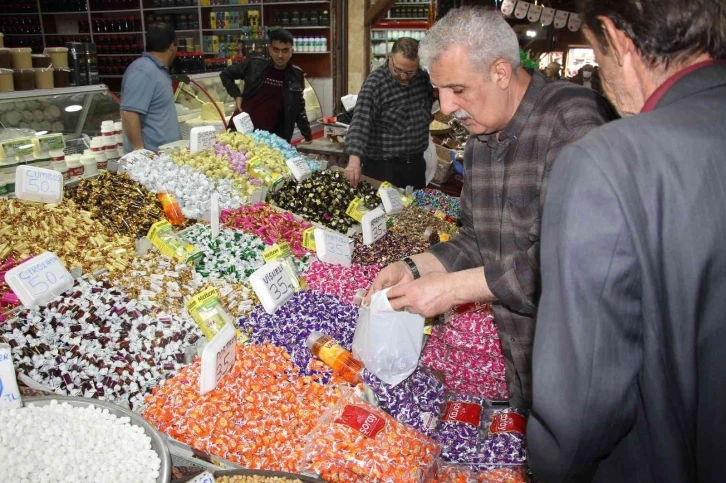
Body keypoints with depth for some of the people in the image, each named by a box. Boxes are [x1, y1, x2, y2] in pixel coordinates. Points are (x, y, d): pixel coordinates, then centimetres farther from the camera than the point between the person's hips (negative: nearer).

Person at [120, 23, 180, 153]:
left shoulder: (157, 69, 14)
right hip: (152, 156, -10)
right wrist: (140, 151, -26)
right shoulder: (143, 71, -17)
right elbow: (129, 114, -25)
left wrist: (177, 139, 28)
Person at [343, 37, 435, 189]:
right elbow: (360, 123, -27)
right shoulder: (375, 83, -17)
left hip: (416, 163, 6)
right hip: (383, 166, -5)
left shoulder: (423, 77, 0)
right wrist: (354, 159, -42)